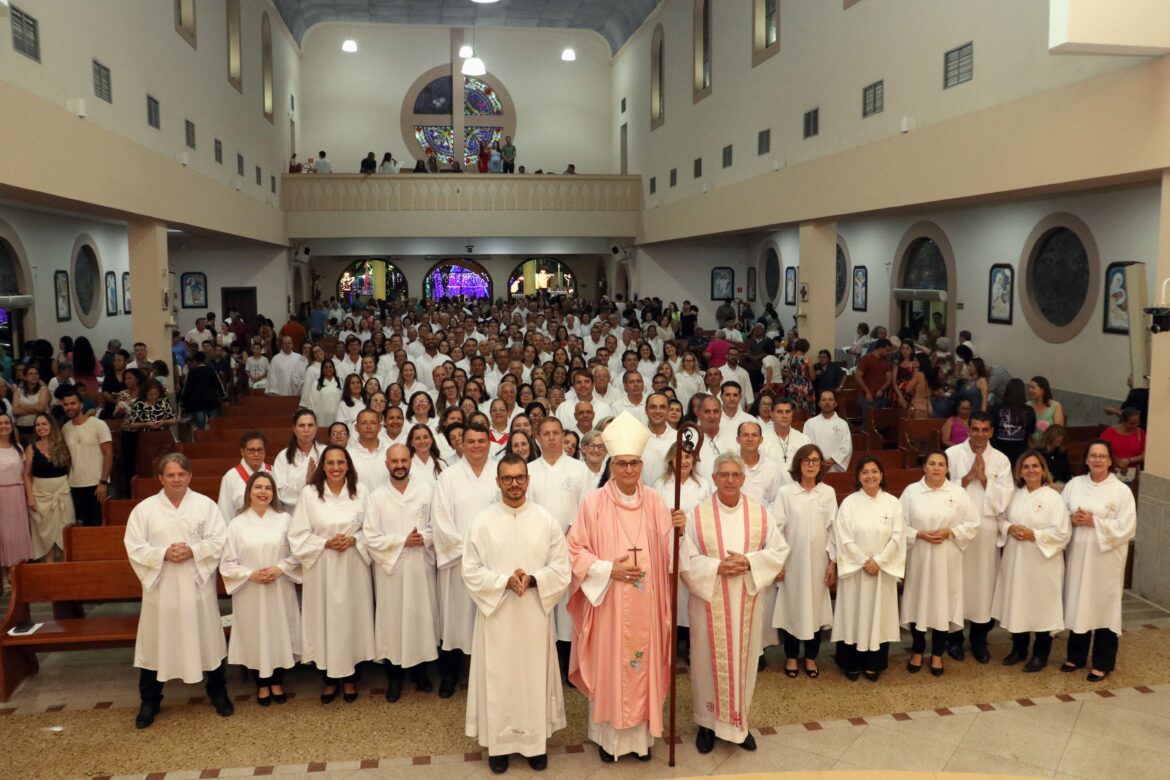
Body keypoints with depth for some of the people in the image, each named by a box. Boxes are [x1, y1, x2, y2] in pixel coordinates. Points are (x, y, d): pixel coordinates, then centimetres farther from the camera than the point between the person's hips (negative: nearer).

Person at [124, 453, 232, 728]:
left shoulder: (205, 504, -1)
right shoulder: (144, 509, 0)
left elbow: (219, 540, -5)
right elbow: (134, 548, -4)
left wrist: (193, 551, -20)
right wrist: (164, 553, -18)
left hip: (197, 584, 0)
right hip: (160, 586, 0)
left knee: (207, 639, 9)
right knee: (156, 642, 6)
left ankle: (218, 692, 27)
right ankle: (150, 701, 23)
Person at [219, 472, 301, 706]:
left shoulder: (284, 519, -2)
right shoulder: (237, 524, -4)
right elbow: (227, 563, -2)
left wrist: (281, 568, -14)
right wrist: (250, 574, -15)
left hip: (280, 591, 1)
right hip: (250, 592, -1)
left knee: (279, 633, 9)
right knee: (255, 636, 7)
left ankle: (277, 682, 28)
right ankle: (262, 685, 26)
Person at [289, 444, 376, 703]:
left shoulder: (360, 491, -2)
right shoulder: (309, 493, -6)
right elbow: (298, 535, -4)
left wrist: (353, 540, -15)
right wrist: (326, 543, -16)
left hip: (353, 567, 1)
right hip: (321, 567, -1)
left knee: (352, 617, 8)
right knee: (324, 620, 5)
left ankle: (350, 677, 25)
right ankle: (329, 679, 22)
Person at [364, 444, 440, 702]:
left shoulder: (427, 490, 0)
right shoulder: (376, 497, -1)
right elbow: (370, 537, -7)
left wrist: (424, 538, -18)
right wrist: (403, 540, -14)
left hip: (421, 566, 1)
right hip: (390, 567, -1)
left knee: (421, 616, 8)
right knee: (392, 619, 6)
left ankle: (420, 671, 26)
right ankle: (394, 676, 20)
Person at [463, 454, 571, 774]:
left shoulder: (546, 519, -2)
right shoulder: (482, 521, -4)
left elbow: (561, 569, -1)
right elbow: (471, 571, -5)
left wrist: (533, 579, -18)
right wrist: (505, 581, -18)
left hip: (535, 614, 1)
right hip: (496, 613, 0)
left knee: (535, 676, 9)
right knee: (498, 678, 7)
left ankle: (536, 742, 24)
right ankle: (498, 743, 22)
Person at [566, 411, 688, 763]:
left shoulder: (654, 501, 2)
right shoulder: (595, 502, -7)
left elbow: (666, 553, 5)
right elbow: (575, 550, -5)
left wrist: (676, 530, -14)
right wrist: (608, 569, -16)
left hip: (645, 605, 3)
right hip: (608, 602, -2)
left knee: (643, 665, 10)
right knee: (608, 667, 6)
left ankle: (641, 734, 27)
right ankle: (609, 735, 24)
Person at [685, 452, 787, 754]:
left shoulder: (760, 514, 1)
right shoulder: (698, 515, -5)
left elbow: (779, 550, 1)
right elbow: (685, 558, -7)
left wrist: (749, 562, -15)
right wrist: (717, 567, -20)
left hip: (747, 601, 2)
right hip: (709, 600, -2)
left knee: (743, 658, 10)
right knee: (710, 660, 5)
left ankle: (740, 722, 25)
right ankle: (707, 723, 20)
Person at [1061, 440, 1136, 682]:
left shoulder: (1121, 490, -6)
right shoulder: (1074, 484, 6)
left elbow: (1126, 527, -12)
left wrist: (1094, 522, -17)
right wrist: (1072, 519, -12)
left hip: (1105, 558, -4)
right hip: (1077, 555, 4)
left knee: (1104, 606, 3)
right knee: (1078, 604, 12)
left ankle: (1102, 663, 16)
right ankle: (1076, 656, 27)